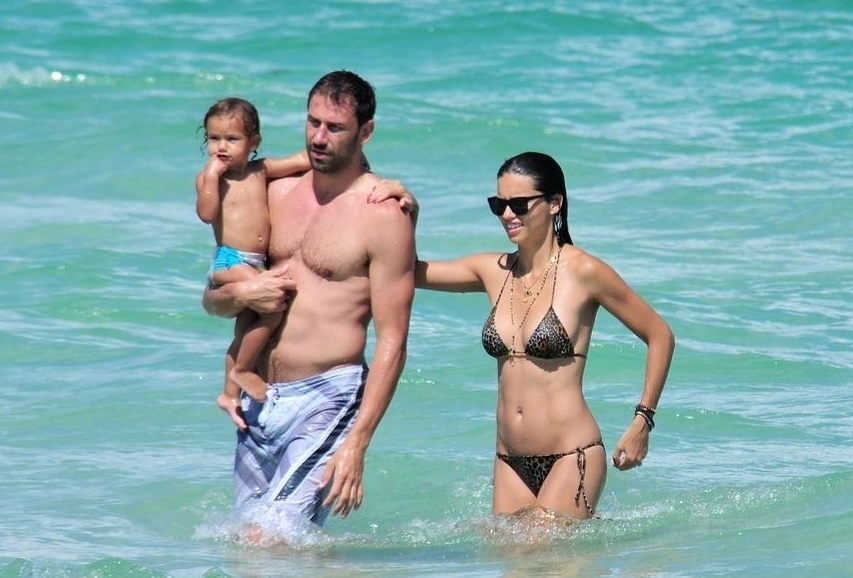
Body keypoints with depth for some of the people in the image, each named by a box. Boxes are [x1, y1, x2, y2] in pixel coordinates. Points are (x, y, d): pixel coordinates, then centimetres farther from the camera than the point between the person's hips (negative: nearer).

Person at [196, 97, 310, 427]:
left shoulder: (261, 171, 9)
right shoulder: (209, 177, -3)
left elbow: (303, 160, 10)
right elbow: (207, 213, -19)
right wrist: (212, 175, -18)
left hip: (257, 265, 7)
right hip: (229, 261, -7)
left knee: (246, 332, 16)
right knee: (275, 305, -24)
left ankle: (231, 392, 31)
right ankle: (242, 371, -11)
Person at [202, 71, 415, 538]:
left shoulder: (382, 215, -8)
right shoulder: (277, 193, 12)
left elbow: (391, 343, -11)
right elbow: (211, 299, 19)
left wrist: (356, 445, -19)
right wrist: (239, 294, -6)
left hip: (325, 399, -7)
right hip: (258, 400, 7)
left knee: (268, 545, -16)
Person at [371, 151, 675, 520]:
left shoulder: (583, 272, -7)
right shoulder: (494, 272, 8)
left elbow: (660, 337, 0)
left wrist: (642, 421, -2)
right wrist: (408, 215, 0)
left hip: (572, 458, -6)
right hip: (511, 462, 6)